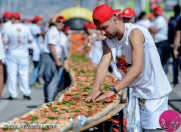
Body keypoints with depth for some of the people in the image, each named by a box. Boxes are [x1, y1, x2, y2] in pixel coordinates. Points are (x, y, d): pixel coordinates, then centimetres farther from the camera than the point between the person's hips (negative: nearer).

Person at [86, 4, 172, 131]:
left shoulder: (134, 33, -22)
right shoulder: (108, 42, 4)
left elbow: (137, 68, -31)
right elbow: (103, 65, -8)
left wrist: (113, 90, -36)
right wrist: (95, 89, -27)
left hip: (155, 92, -7)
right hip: (138, 92, 8)